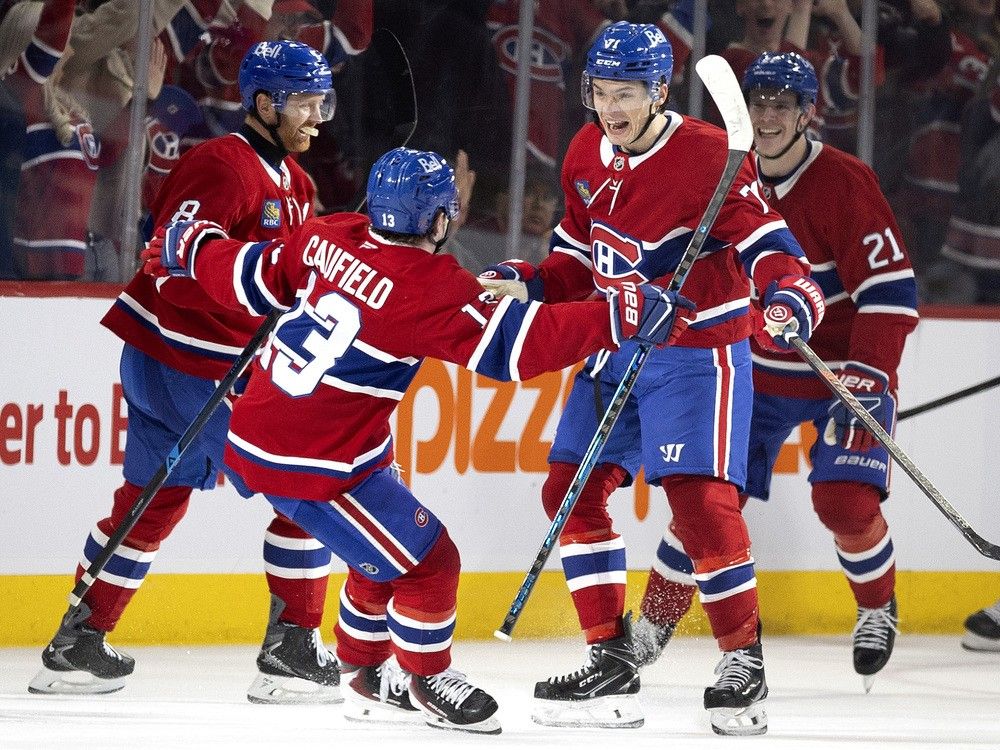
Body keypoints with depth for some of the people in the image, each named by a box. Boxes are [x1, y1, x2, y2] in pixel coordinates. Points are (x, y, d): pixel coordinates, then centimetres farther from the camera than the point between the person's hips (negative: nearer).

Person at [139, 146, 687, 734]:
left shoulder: (330, 237, 0)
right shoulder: (428, 287, -23)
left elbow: (253, 281, 13)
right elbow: (518, 342, -28)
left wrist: (193, 249, 31)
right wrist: (619, 317, -28)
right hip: (310, 464, -9)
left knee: (388, 549, 25)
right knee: (427, 562, 2)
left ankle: (369, 673, 40)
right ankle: (428, 680, 23)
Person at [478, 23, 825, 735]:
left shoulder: (709, 155, -16)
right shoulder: (586, 156, 6)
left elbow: (766, 241, -19)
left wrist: (790, 293, -38)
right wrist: (522, 281, -1)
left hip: (696, 350, -7)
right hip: (612, 350, 7)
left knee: (700, 498, -18)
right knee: (571, 489, 3)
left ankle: (744, 662, -4)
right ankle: (612, 662, 11)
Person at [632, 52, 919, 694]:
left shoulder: (845, 183, -19)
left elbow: (891, 289, -21)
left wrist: (865, 379, -28)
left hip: (849, 368, -4)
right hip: (760, 370, 4)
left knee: (846, 498, -18)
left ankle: (878, 610, 10)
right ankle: (657, 621, 12)